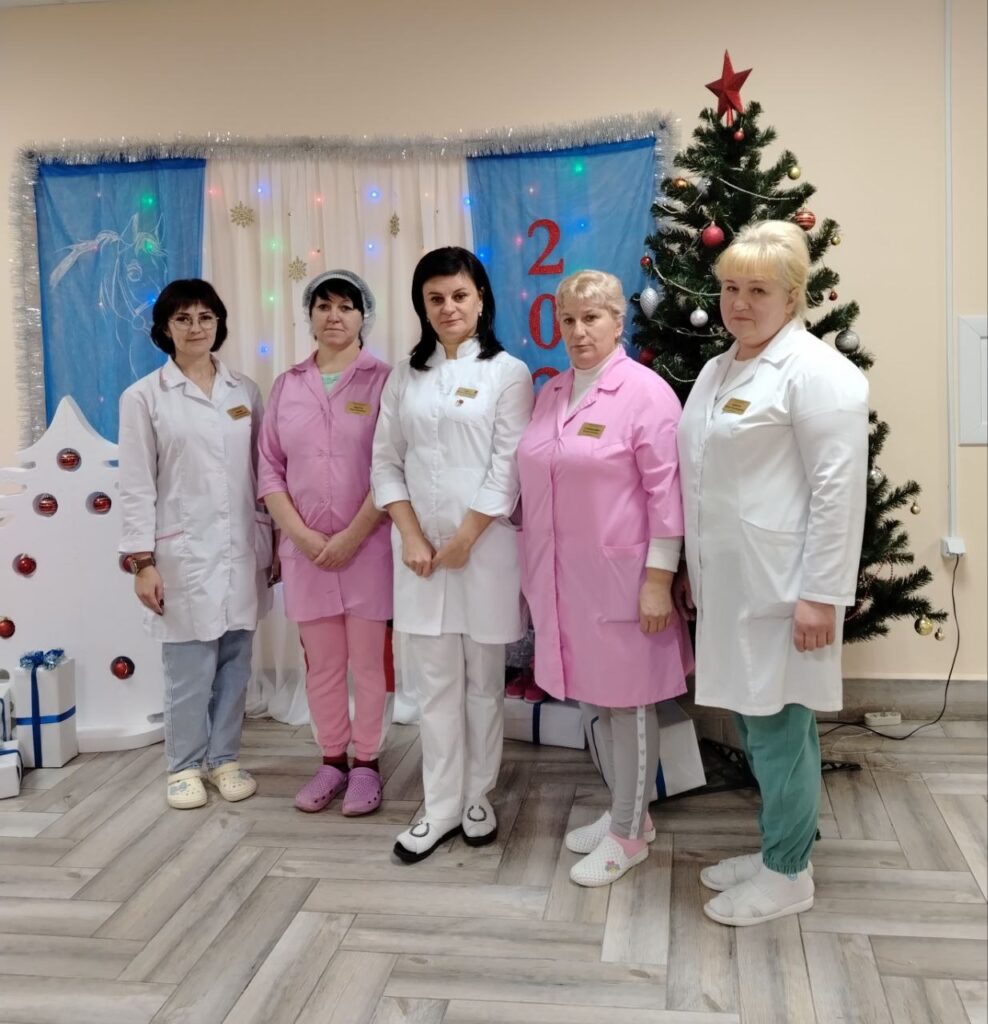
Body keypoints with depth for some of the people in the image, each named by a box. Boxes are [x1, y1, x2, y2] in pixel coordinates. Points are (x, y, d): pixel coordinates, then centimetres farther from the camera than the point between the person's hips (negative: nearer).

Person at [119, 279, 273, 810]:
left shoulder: (244, 390, 8)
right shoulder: (143, 397, -2)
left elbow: (261, 470, 10)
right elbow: (136, 486, -4)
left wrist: (274, 540, 8)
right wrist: (142, 561, -8)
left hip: (242, 551, 3)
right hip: (183, 553, -3)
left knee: (234, 662, 10)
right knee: (189, 669, 2)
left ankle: (224, 757, 26)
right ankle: (184, 765, 21)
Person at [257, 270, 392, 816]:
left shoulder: (383, 380, -3)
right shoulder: (287, 385, 9)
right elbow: (269, 468, 6)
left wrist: (352, 536, -13)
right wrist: (300, 534, -6)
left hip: (368, 546, -3)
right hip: (305, 549, 3)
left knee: (367, 661, 6)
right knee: (321, 663, 12)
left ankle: (366, 765, 21)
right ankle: (332, 760, 27)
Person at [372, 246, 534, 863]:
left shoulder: (508, 372, -1)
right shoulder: (405, 377, 10)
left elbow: (508, 468, -8)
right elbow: (386, 464, 6)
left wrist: (463, 540, -11)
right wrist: (412, 537, -6)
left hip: (487, 547, -3)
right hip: (420, 548, 3)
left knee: (484, 680, 7)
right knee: (435, 683, 6)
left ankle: (477, 799, 22)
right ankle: (440, 808, 15)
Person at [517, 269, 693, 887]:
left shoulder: (646, 392, -10)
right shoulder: (551, 394, 11)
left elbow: (666, 491, -13)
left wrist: (659, 578, -16)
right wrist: (533, 571, 15)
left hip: (621, 579, -7)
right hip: (563, 579, 7)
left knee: (627, 701, 5)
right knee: (594, 697, 16)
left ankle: (629, 834, 20)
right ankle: (625, 810, 34)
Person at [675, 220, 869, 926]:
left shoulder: (815, 370, -12)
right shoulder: (718, 370, 14)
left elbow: (839, 490, -16)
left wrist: (820, 594, -19)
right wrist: (694, 570, 20)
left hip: (781, 588, -8)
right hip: (730, 583, 8)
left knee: (779, 728, 2)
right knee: (755, 723, 16)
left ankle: (789, 875, 18)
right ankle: (775, 851, 31)